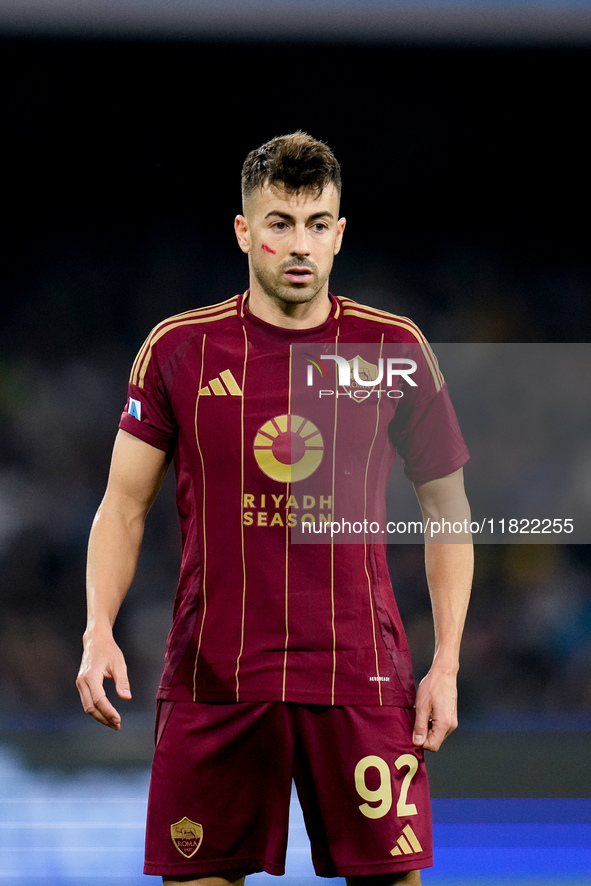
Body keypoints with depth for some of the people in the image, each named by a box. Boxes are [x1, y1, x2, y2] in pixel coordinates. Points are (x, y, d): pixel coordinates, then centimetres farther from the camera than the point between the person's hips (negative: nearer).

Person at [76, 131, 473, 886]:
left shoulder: (395, 350, 3)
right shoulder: (178, 349, 2)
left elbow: (447, 510, 9)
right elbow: (124, 506, 7)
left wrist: (446, 663, 1)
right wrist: (99, 630, -9)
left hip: (361, 679, 0)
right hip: (213, 677, 0)